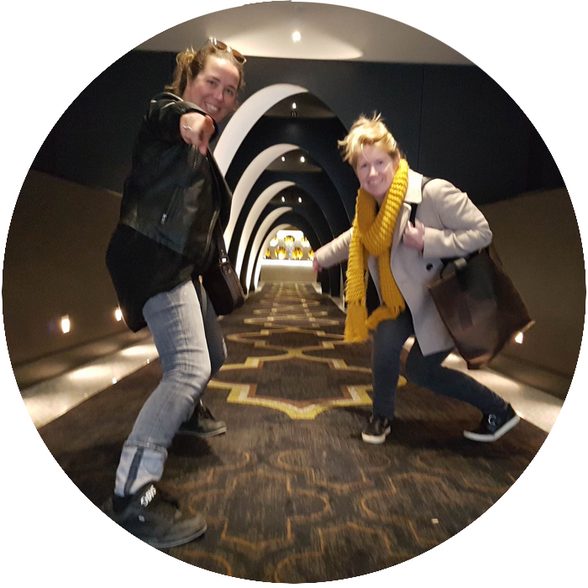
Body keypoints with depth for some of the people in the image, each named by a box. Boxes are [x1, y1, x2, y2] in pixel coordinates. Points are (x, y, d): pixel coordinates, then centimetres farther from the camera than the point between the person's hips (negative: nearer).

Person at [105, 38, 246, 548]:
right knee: (191, 367, -24)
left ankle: (185, 412, 49)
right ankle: (133, 495, -20)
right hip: (154, 257, -10)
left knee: (212, 354, 23)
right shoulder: (170, 113, -2)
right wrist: (183, 117, -52)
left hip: (179, 265, 10)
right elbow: (158, 111, -28)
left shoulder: (202, 146, 24)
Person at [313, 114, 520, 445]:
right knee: (386, 338, -17)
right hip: (404, 301, 6)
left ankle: (500, 411, 22)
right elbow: (358, 237, 18)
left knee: (420, 369, 0)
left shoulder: (434, 192, -27)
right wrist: (323, 256, 29)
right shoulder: (370, 204, -3)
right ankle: (382, 415, 10)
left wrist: (428, 241, -33)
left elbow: (482, 232, -24)